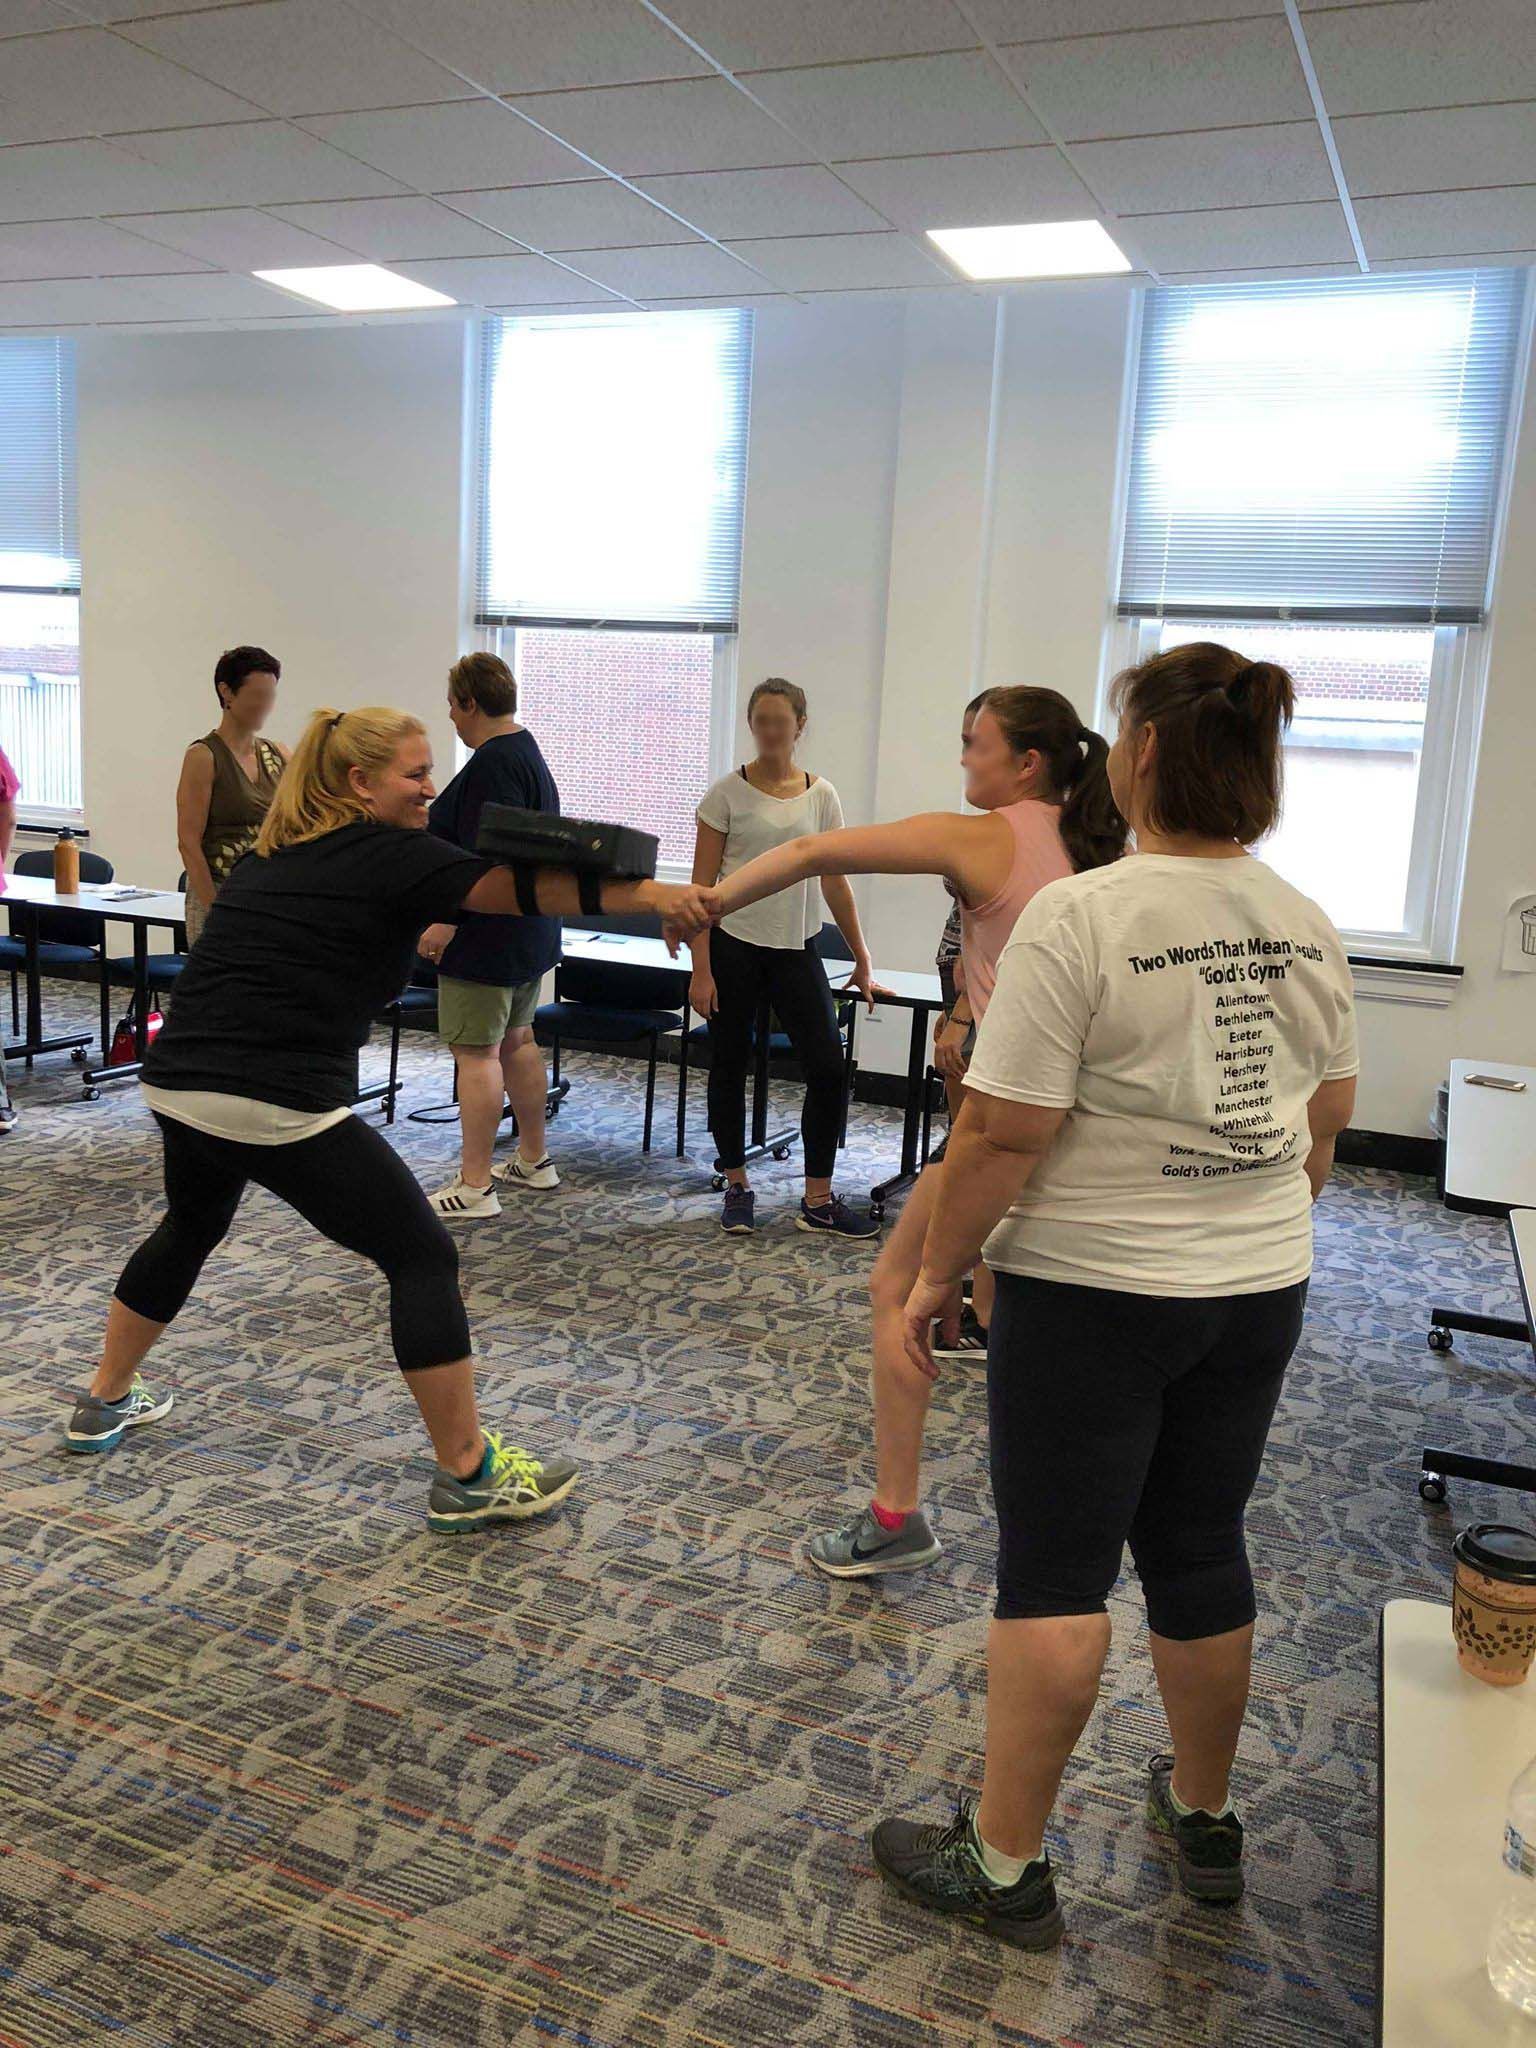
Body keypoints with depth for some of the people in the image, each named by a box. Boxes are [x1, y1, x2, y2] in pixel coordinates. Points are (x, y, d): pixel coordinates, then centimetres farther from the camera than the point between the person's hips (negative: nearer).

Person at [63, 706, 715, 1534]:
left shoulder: (273, 853, 17)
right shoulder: (391, 856, -5)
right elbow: (524, 887, -13)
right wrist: (652, 893, -17)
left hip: (176, 1084, 9)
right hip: (279, 1106, -9)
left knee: (191, 1226, 34)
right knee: (423, 1257, 1)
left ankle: (104, 1403, 50)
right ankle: (469, 1476, 6)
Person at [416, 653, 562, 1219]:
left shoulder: (493, 763, -18)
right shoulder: (528, 753, 15)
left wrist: (447, 920, -24)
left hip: (486, 935, -11)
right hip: (528, 934, 11)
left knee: (476, 1052, -7)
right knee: (516, 1041, 18)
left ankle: (474, 1187, -4)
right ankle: (533, 1161, 28)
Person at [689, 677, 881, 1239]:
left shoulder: (821, 795, 4)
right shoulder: (729, 792, -5)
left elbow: (836, 884, 9)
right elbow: (702, 885, -6)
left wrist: (862, 961, 9)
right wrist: (701, 970, -12)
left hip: (796, 950, 3)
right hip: (733, 945, -2)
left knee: (828, 1069, -3)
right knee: (729, 1067, 7)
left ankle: (818, 1201, 7)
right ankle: (737, 1187, 24)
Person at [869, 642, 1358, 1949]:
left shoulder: (1080, 917, -19)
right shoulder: (1305, 925, 2)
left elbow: (1005, 1132, -20)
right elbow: (1327, 1117, 11)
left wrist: (936, 1271, -7)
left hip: (1094, 1290, -6)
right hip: (1259, 1289, 6)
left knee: (1056, 1571, 5)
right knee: (1202, 1550, 20)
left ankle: (1006, 1866, 19)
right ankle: (1205, 1822, 39)